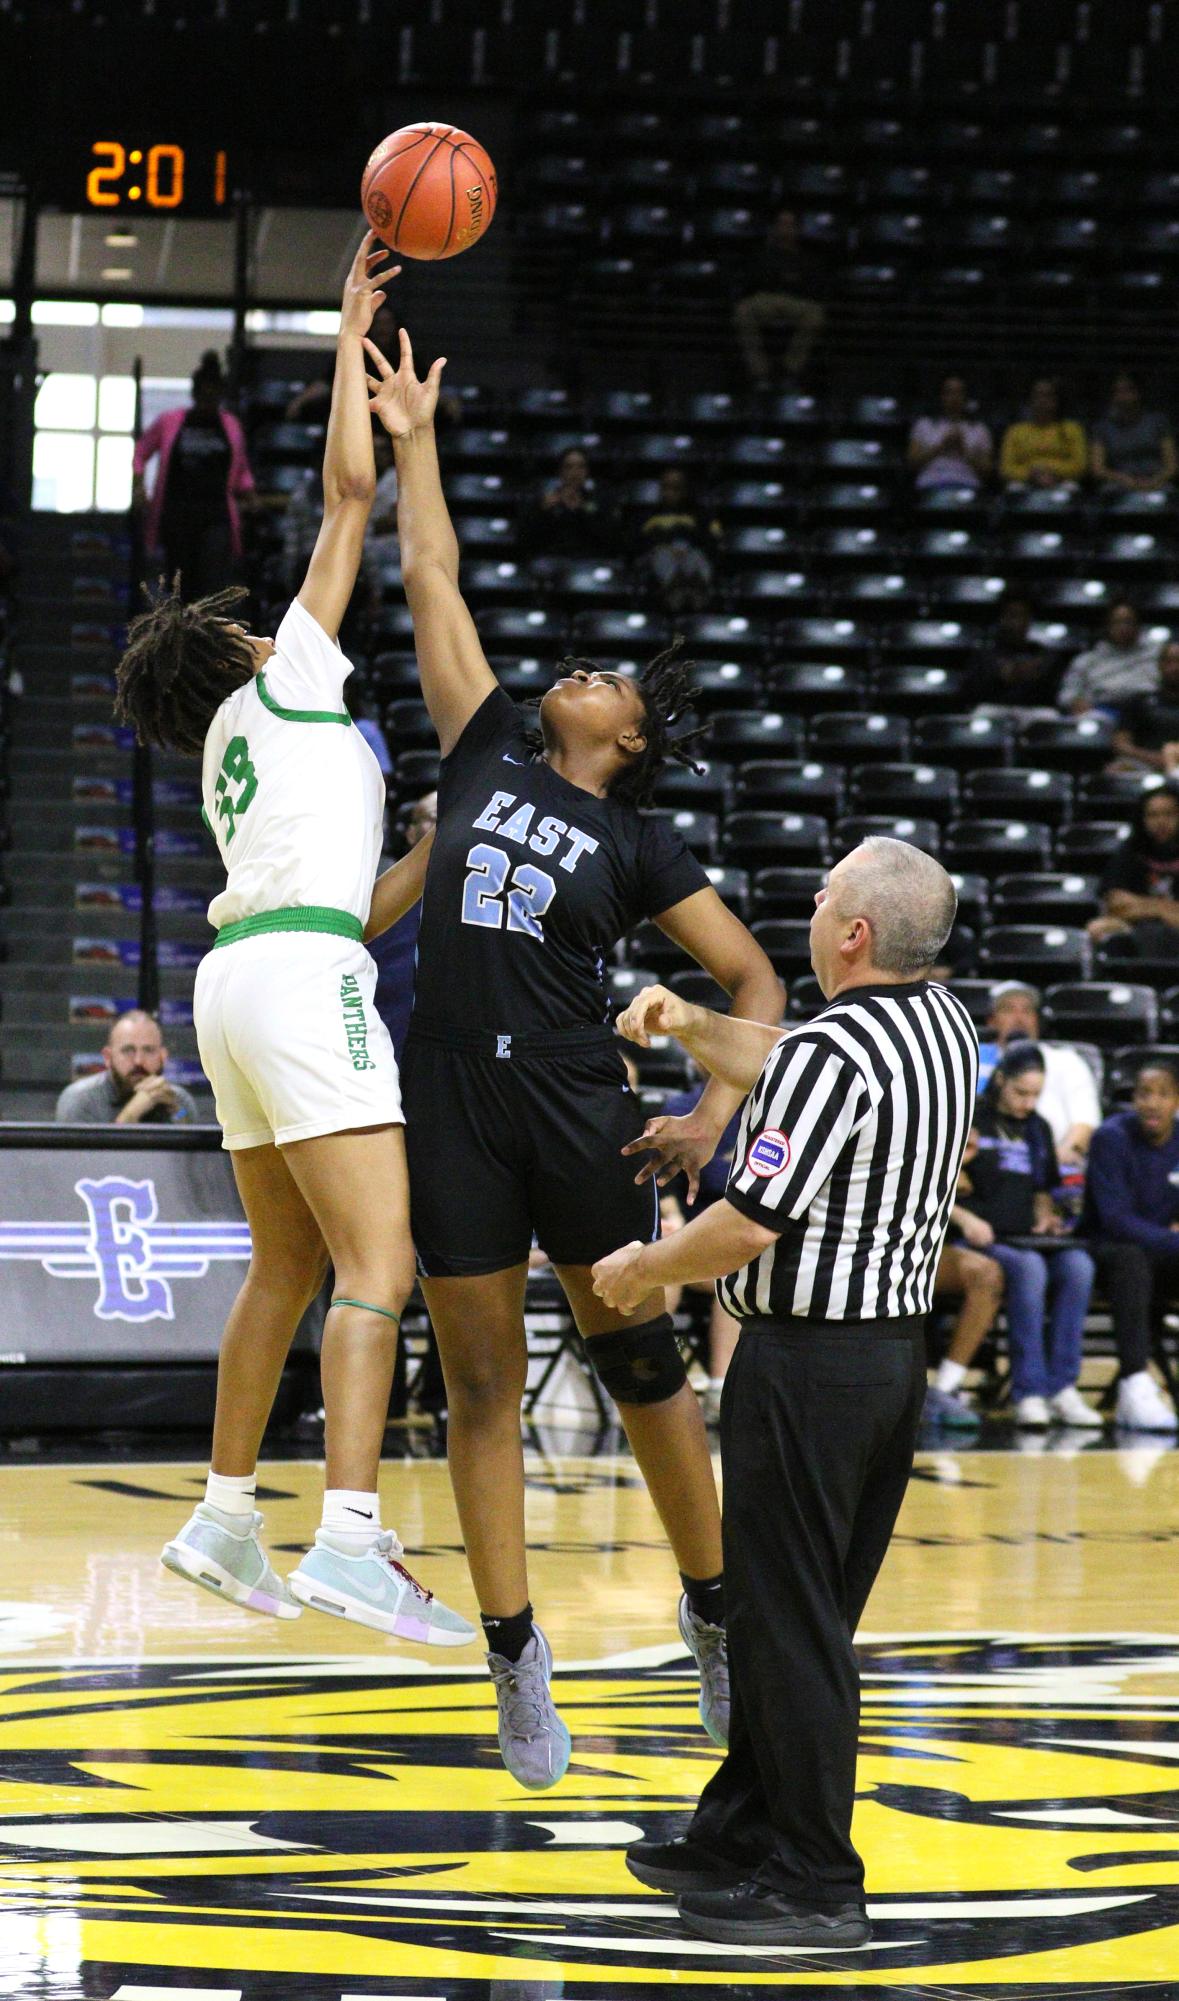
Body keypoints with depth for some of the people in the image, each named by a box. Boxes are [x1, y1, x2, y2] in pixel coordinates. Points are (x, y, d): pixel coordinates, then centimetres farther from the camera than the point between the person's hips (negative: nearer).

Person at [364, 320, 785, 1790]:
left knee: (639, 1359, 3)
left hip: (576, 1104, -2)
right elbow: (433, 588, 14)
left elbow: (754, 979, 4)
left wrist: (719, 1115, -9)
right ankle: (516, 1655, 7)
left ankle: (715, 1612, 16)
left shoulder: (637, 845, 5)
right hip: (453, 1103, 2)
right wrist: (413, 443, 15)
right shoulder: (486, 757, 11)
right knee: (482, 1386, 3)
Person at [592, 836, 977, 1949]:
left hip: (807, 1365, -9)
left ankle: (816, 1887, 2)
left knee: (790, 1626, -2)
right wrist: (692, 1029, 15)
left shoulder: (833, 1053, -20)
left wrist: (641, 1270, -5)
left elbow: (750, 1225, -21)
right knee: (805, 1616, 17)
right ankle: (739, 1836, 28)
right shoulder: (945, 1025, 8)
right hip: (899, 1348, 9)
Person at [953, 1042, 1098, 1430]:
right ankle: (1028, 1394, -39)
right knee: (1029, 1268, -37)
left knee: (1078, 1265, -27)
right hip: (979, 1241, -5)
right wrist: (965, 1218, -17)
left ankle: (1062, 1388, -27)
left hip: (1026, 1240, 5)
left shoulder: (1038, 1129, 21)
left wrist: (1045, 1216, 7)